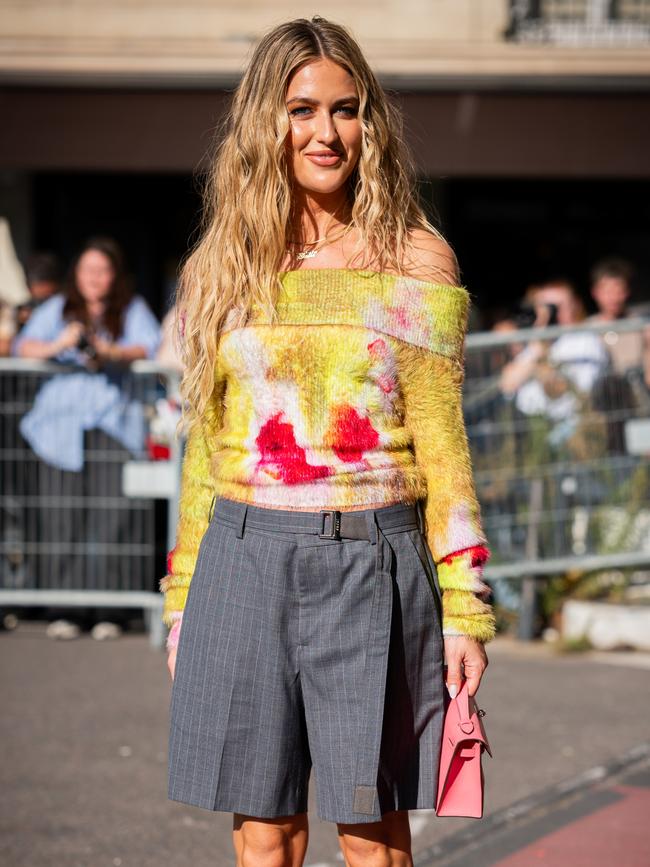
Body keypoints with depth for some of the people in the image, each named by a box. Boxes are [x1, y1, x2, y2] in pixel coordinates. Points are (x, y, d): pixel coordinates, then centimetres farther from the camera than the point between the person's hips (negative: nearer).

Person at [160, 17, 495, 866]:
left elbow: (441, 438, 1)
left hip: (370, 565, -2)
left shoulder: (416, 261, 2)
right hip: (245, 563, 2)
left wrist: (465, 606, -4)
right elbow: (206, 446, 14)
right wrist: (182, 601, 12)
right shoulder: (225, 269, 9)